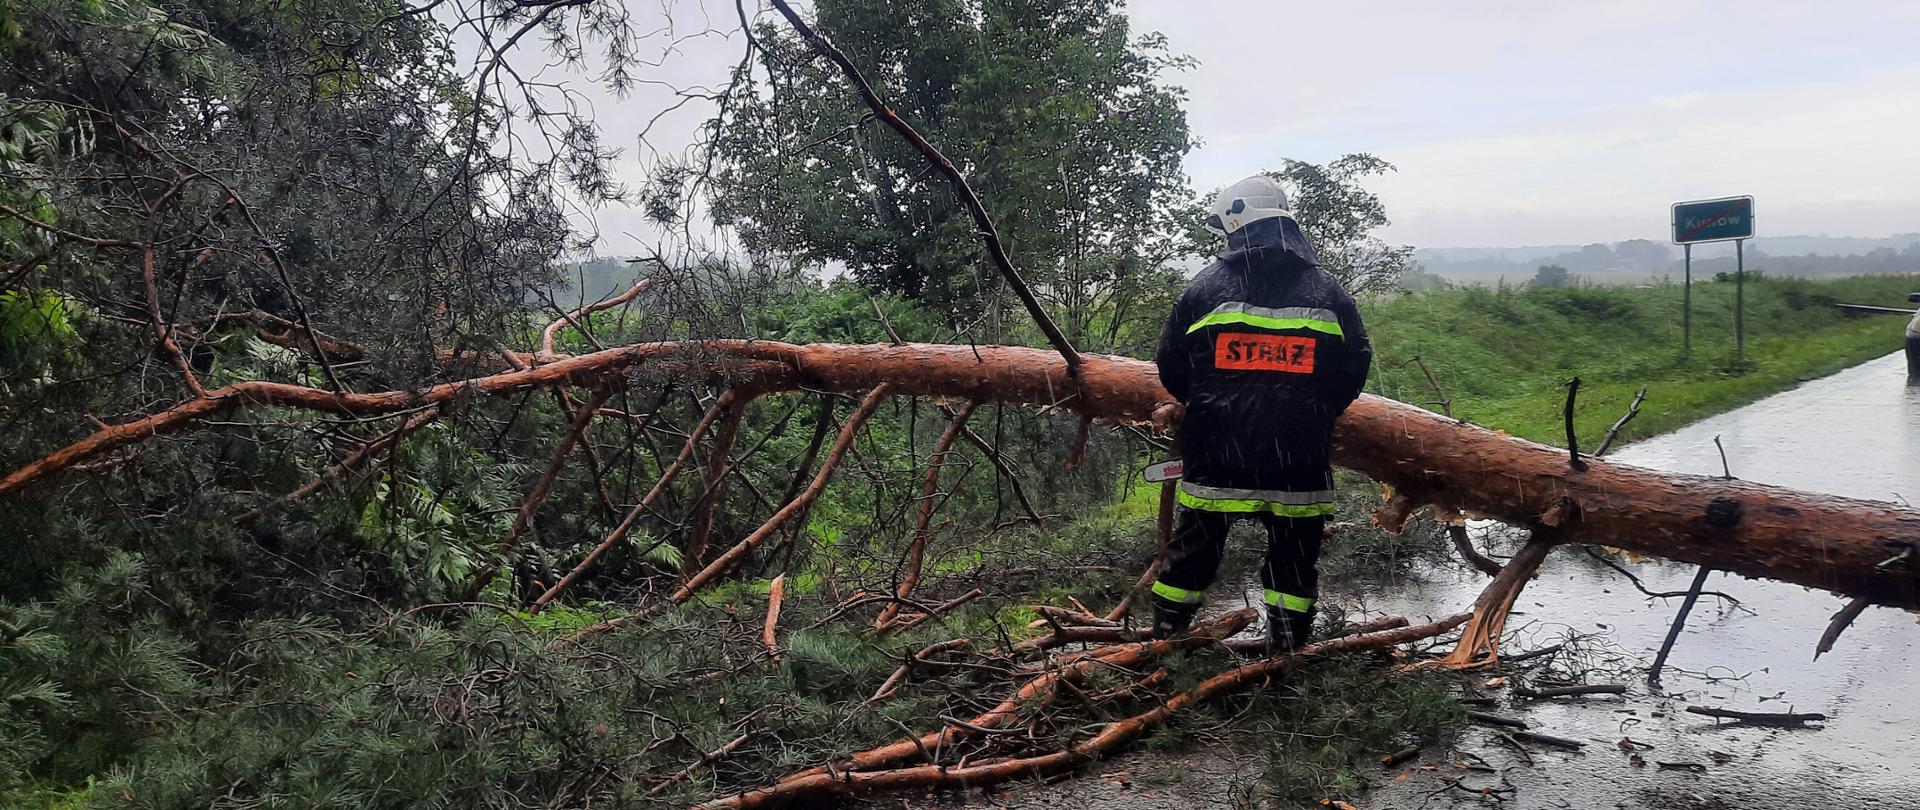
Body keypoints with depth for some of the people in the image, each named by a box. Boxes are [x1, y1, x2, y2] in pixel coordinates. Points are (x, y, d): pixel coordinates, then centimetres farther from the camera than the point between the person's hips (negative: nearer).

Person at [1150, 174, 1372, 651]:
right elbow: (1355, 366, 7)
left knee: (1192, 550, 12)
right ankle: (1288, 649, 19)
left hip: (1216, 452, 0)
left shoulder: (1206, 287, -3)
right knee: (1294, 558, 13)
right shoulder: (1328, 291, 1)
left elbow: (1170, 366, 2)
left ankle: (1163, 640, 22)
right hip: (1299, 458, 1)